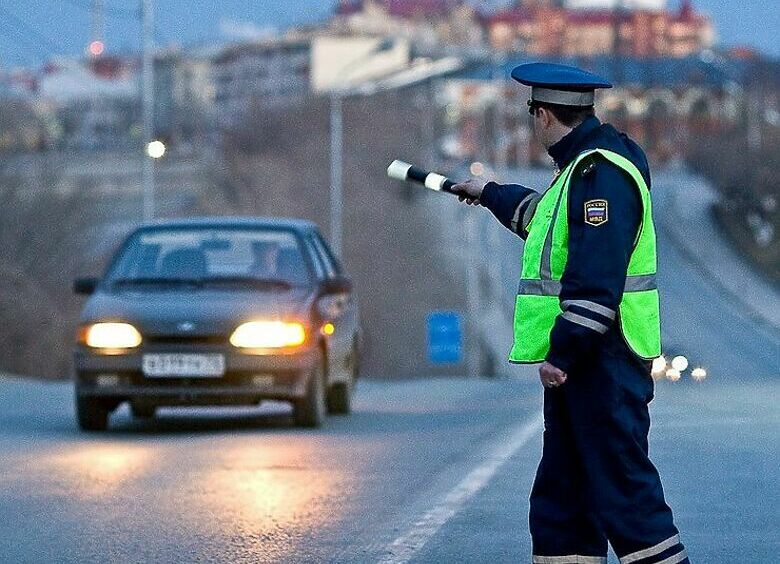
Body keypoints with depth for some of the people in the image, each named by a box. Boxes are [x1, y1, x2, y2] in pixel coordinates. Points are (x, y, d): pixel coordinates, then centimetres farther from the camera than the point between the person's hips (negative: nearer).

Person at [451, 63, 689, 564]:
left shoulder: (603, 174, -17)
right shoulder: (580, 168, 17)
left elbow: (596, 282, -25)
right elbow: (546, 215, 41)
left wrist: (562, 353, -25)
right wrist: (489, 195, 56)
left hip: (605, 360, -11)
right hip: (578, 359, 11)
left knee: (622, 489, -13)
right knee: (561, 494, 13)